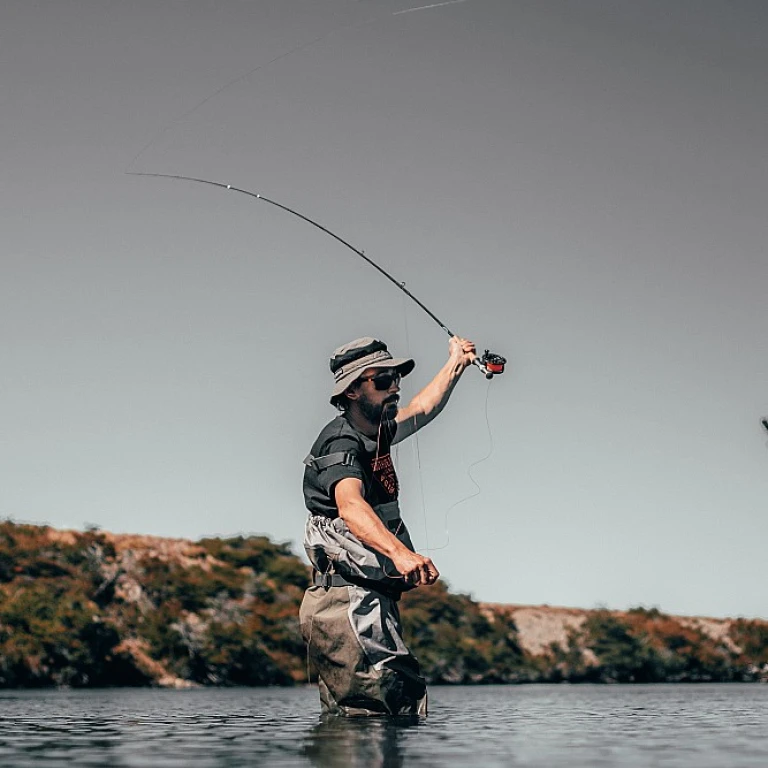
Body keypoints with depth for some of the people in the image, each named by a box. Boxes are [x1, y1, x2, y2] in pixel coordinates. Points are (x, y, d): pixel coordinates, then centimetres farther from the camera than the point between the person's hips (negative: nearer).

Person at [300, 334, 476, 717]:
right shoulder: (340, 444, -13)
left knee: (345, 721, 12)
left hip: (362, 602, 10)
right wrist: (399, 552, -50)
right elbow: (350, 506, -33)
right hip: (350, 603, -10)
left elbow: (423, 409, 38)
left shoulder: (375, 434, 17)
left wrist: (456, 362, 47)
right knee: (404, 706, -20)